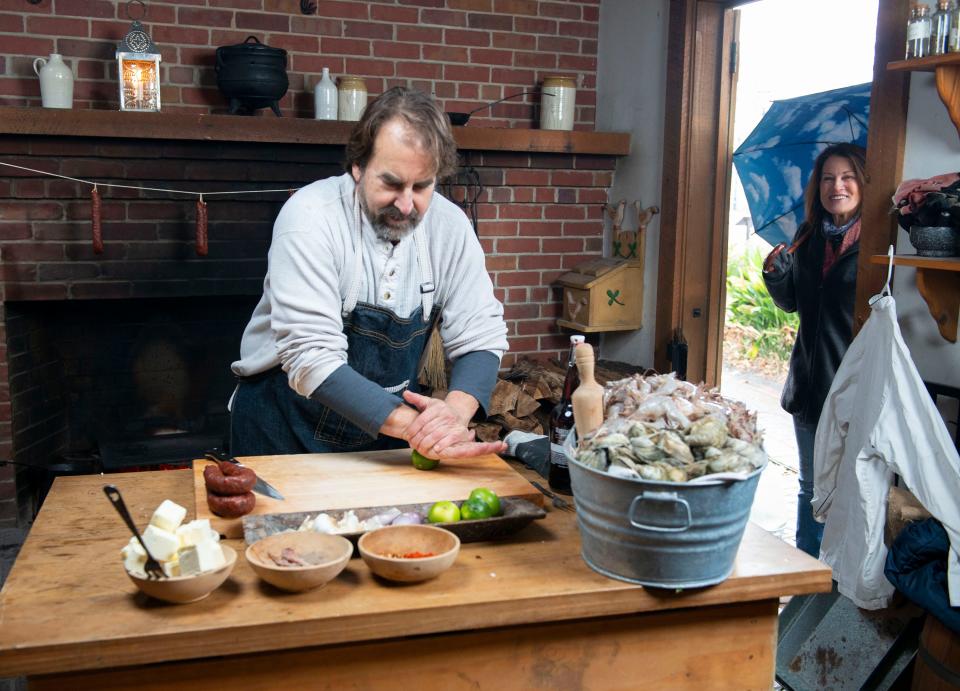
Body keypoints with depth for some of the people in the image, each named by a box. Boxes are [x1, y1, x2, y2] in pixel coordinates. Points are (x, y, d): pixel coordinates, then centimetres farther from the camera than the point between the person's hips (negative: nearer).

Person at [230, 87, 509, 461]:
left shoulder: (449, 225, -8)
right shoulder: (311, 215, -21)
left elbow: (481, 335, -6)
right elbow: (312, 359, -27)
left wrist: (455, 410, -26)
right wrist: (415, 427, -35)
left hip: (387, 432, 3)